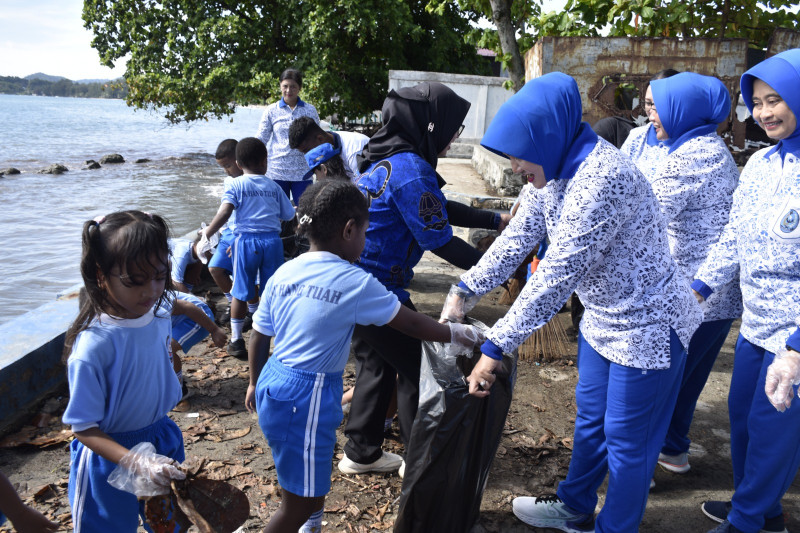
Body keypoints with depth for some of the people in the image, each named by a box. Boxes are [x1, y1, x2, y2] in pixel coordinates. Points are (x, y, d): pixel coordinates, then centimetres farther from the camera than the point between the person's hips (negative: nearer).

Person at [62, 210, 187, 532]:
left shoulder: (159, 316, -12)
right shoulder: (93, 346, -28)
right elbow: (84, 429, -21)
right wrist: (136, 463, -33)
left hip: (164, 440, 5)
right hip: (111, 456, -5)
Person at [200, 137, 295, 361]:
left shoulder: (236, 185, 1)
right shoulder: (274, 186, 10)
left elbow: (224, 212, -13)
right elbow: (288, 215, 11)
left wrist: (208, 232, -3)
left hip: (246, 240, -2)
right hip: (272, 240, 2)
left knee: (241, 292, 8)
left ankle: (236, 340, 16)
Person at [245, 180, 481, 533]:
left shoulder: (283, 273, 0)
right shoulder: (356, 282, -18)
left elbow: (259, 337, 9)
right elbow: (411, 324, -8)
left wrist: (255, 383, 24)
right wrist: (456, 334, 8)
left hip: (273, 384, 8)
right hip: (306, 398, -8)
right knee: (302, 501, 10)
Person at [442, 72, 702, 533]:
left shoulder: (603, 177, -32)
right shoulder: (554, 170, -3)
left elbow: (558, 276, -35)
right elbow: (517, 239, 3)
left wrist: (496, 347, -32)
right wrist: (465, 291, -5)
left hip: (649, 326, -9)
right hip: (603, 319, 9)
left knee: (627, 441, 8)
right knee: (590, 419, 23)